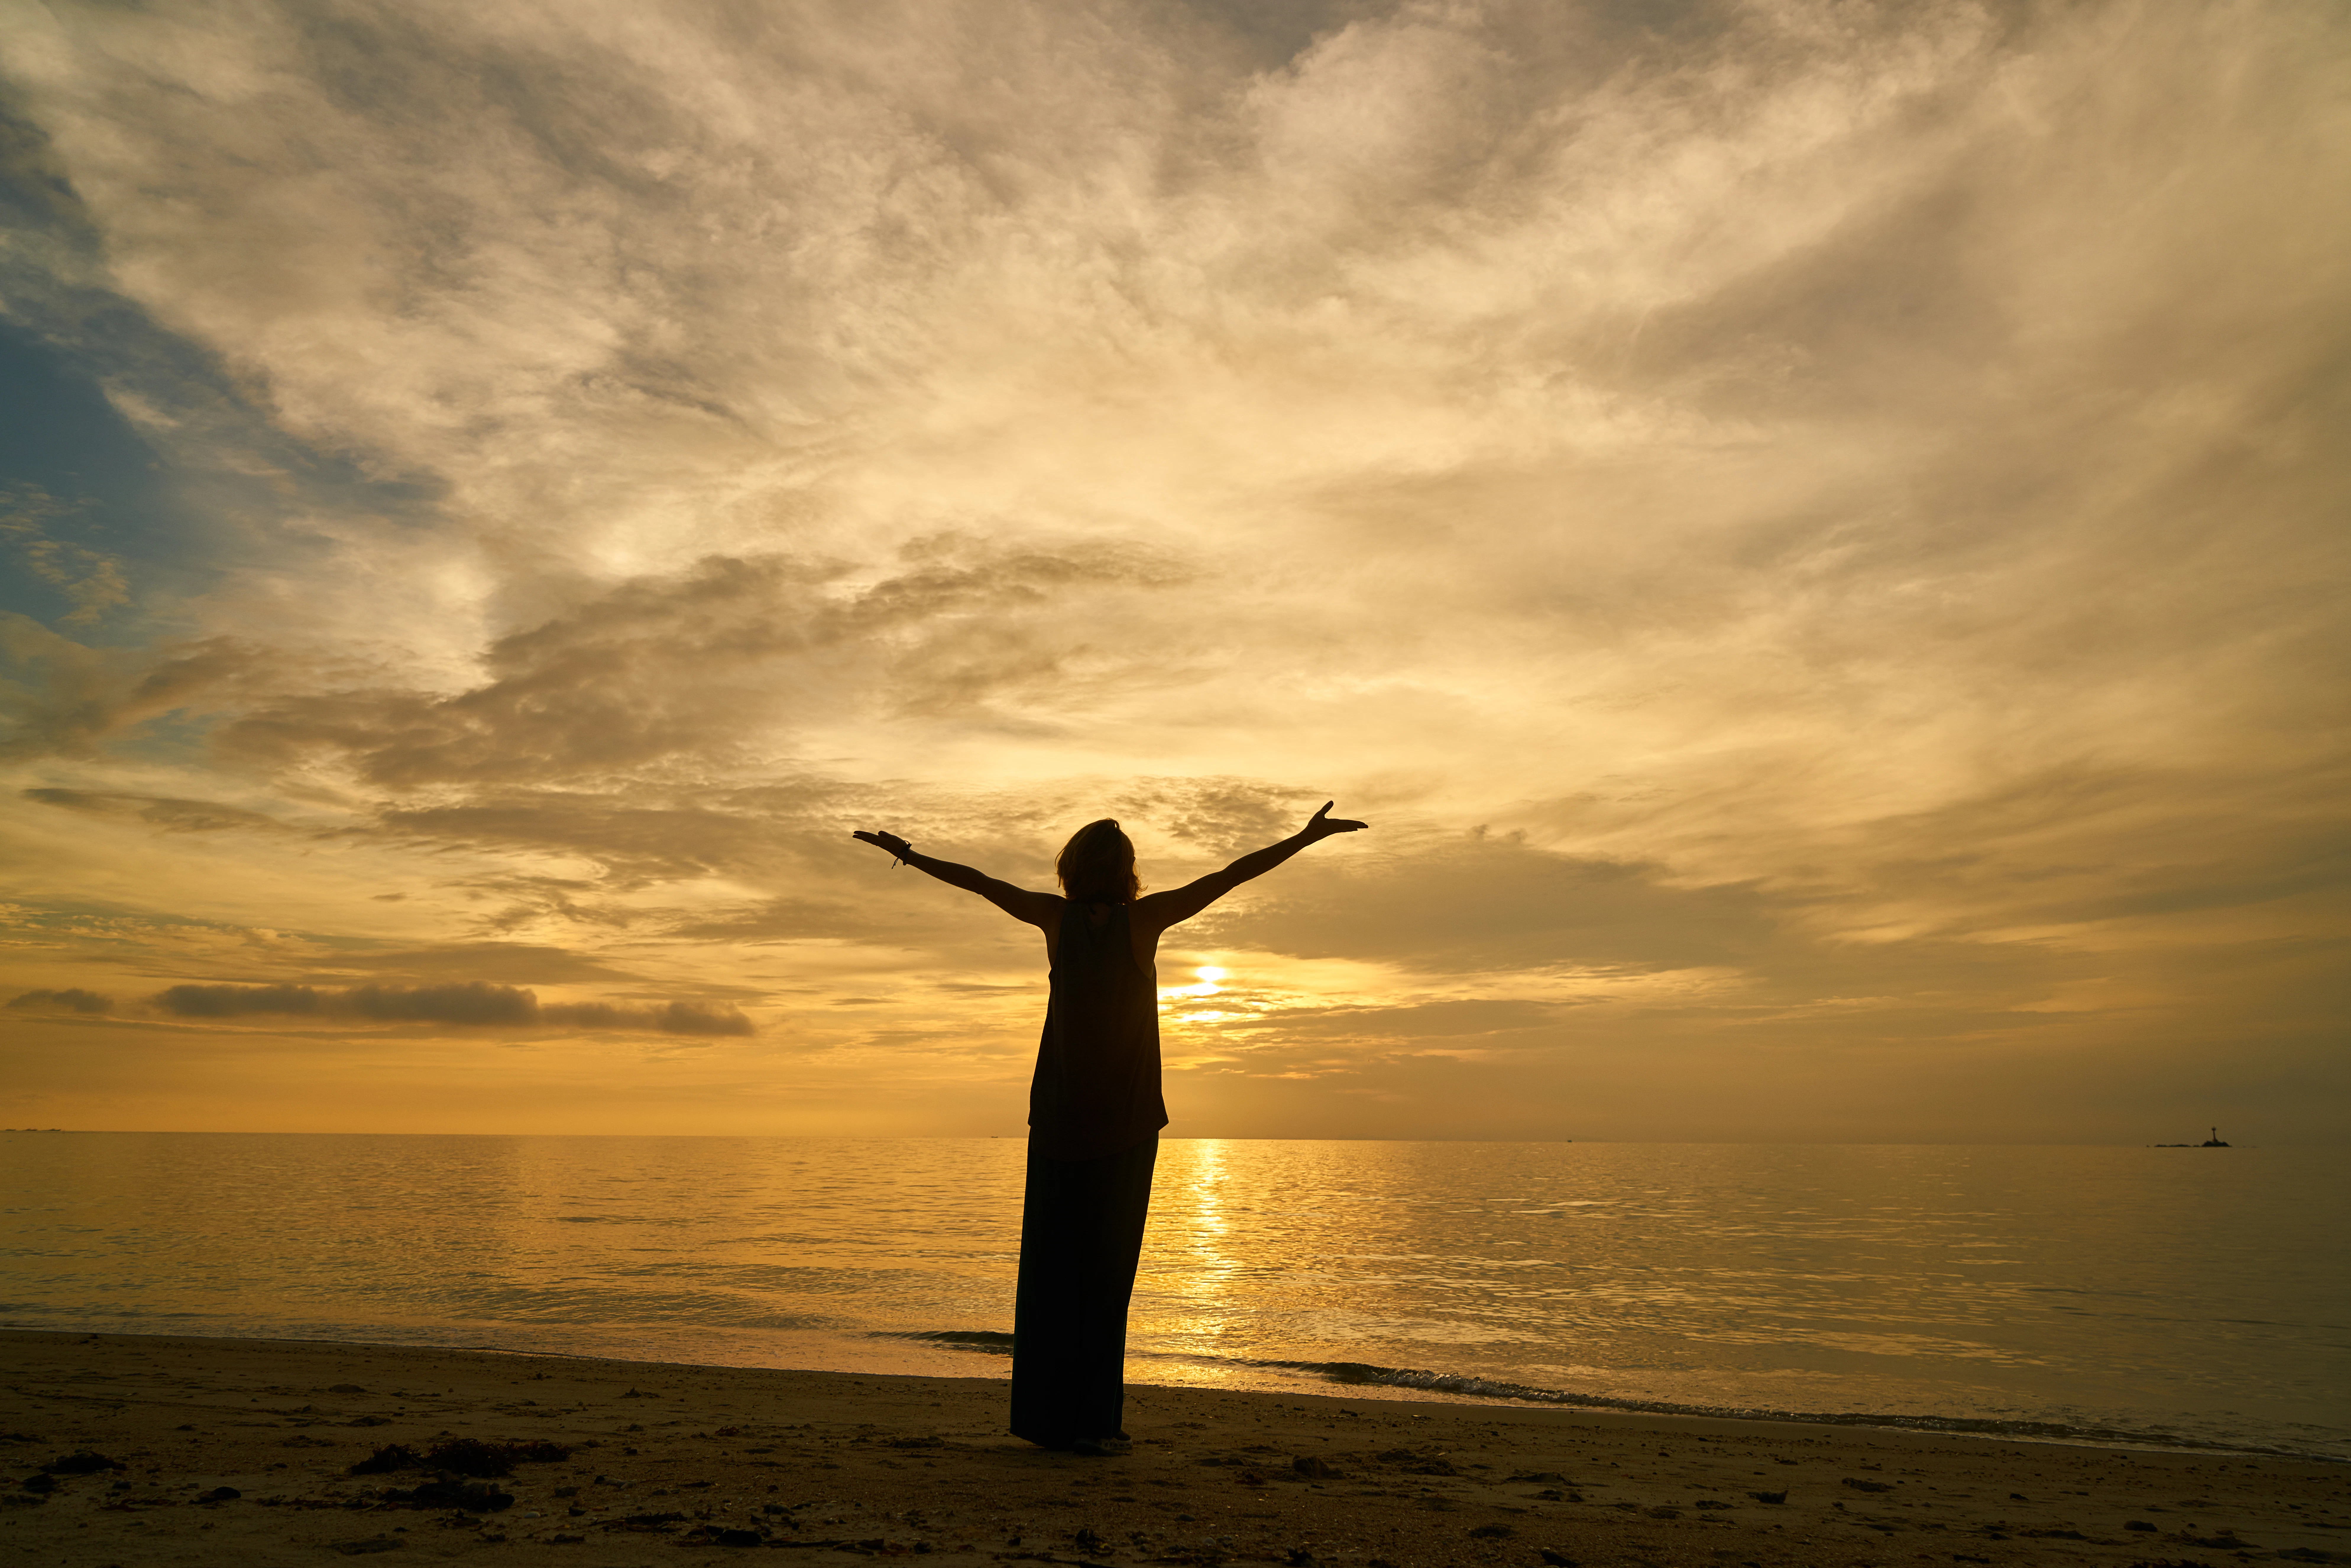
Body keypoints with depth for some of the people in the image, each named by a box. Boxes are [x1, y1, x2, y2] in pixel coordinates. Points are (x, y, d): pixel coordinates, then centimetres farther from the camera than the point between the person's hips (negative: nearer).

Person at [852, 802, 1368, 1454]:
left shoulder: (1058, 916, -2)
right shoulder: (1143, 917, -7)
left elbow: (977, 881, 7)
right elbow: (1230, 876, -6)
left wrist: (908, 854, 19)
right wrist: (1307, 837, -2)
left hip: (1059, 1115, 2)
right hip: (1126, 1122, -2)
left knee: (1051, 1260, 9)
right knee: (1107, 1264, 1)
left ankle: (1043, 1413, 14)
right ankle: (1090, 1419, 1)